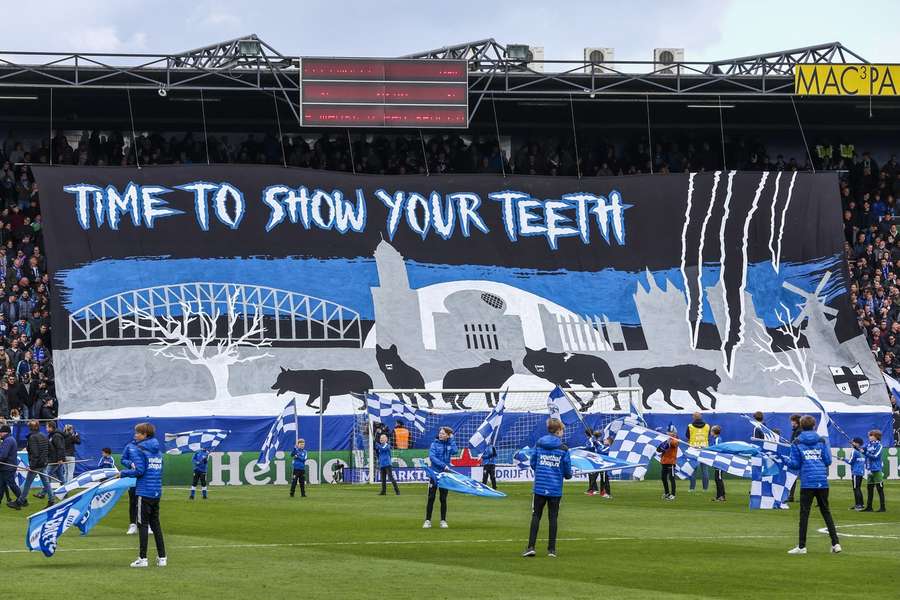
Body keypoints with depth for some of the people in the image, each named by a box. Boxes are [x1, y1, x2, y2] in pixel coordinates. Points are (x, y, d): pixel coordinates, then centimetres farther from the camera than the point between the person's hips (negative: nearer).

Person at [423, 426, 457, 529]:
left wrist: (451, 440, -6)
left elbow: (455, 451, -14)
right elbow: (432, 457, -14)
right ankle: (427, 520, 1)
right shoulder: (435, 444, -1)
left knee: (443, 498, 5)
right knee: (431, 498, -3)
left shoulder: (450, 444, 7)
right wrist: (443, 465, -21)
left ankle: (443, 521, 11)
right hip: (434, 473, -2)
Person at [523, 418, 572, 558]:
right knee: (553, 518, 7)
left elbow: (533, 464, 6)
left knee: (536, 516, 8)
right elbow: (568, 472, -2)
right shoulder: (563, 449, -6)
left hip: (539, 487, 1)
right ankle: (551, 549, 9)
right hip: (555, 489, -1)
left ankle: (531, 546, 0)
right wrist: (568, 475, 22)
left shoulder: (539, 444, 0)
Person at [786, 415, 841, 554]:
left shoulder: (797, 443, 1)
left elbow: (794, 464, -2)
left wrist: (788, 460, 19)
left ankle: (802, 546, 2)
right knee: (826, 512, 11)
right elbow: (828, 461, 5)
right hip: (822, 482, 3)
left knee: (804, 513, 2)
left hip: (807, 482, -3)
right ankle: (835, 543, 7)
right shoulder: (822, 441, 7)